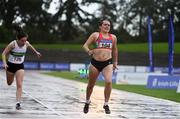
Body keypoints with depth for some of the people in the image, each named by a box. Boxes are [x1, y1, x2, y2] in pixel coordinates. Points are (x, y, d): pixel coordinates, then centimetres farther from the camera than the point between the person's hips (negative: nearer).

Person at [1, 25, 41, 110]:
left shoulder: (26, 44, -12)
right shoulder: (12, 44, -24)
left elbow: (30, 46, 13)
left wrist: (36, 52, 29)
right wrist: (4, 63, -33)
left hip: (20, 66, 1)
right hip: (10, 65, -1)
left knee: (19, 85, -14)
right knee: (9, 83, 21)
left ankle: (18, 102, -16)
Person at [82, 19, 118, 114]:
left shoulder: (113, 37, 11)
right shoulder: (95, 35, 2)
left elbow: (114, 50, 24)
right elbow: (85, 45, -2)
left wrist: (115, 62, 24)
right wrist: (88, 51, -22)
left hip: (107, 63, 1)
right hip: (95, 63, -1)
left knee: (108, 81, -21)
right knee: (91, 84, 11)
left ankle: (106, 104, -7)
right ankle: (87, 102, 37)